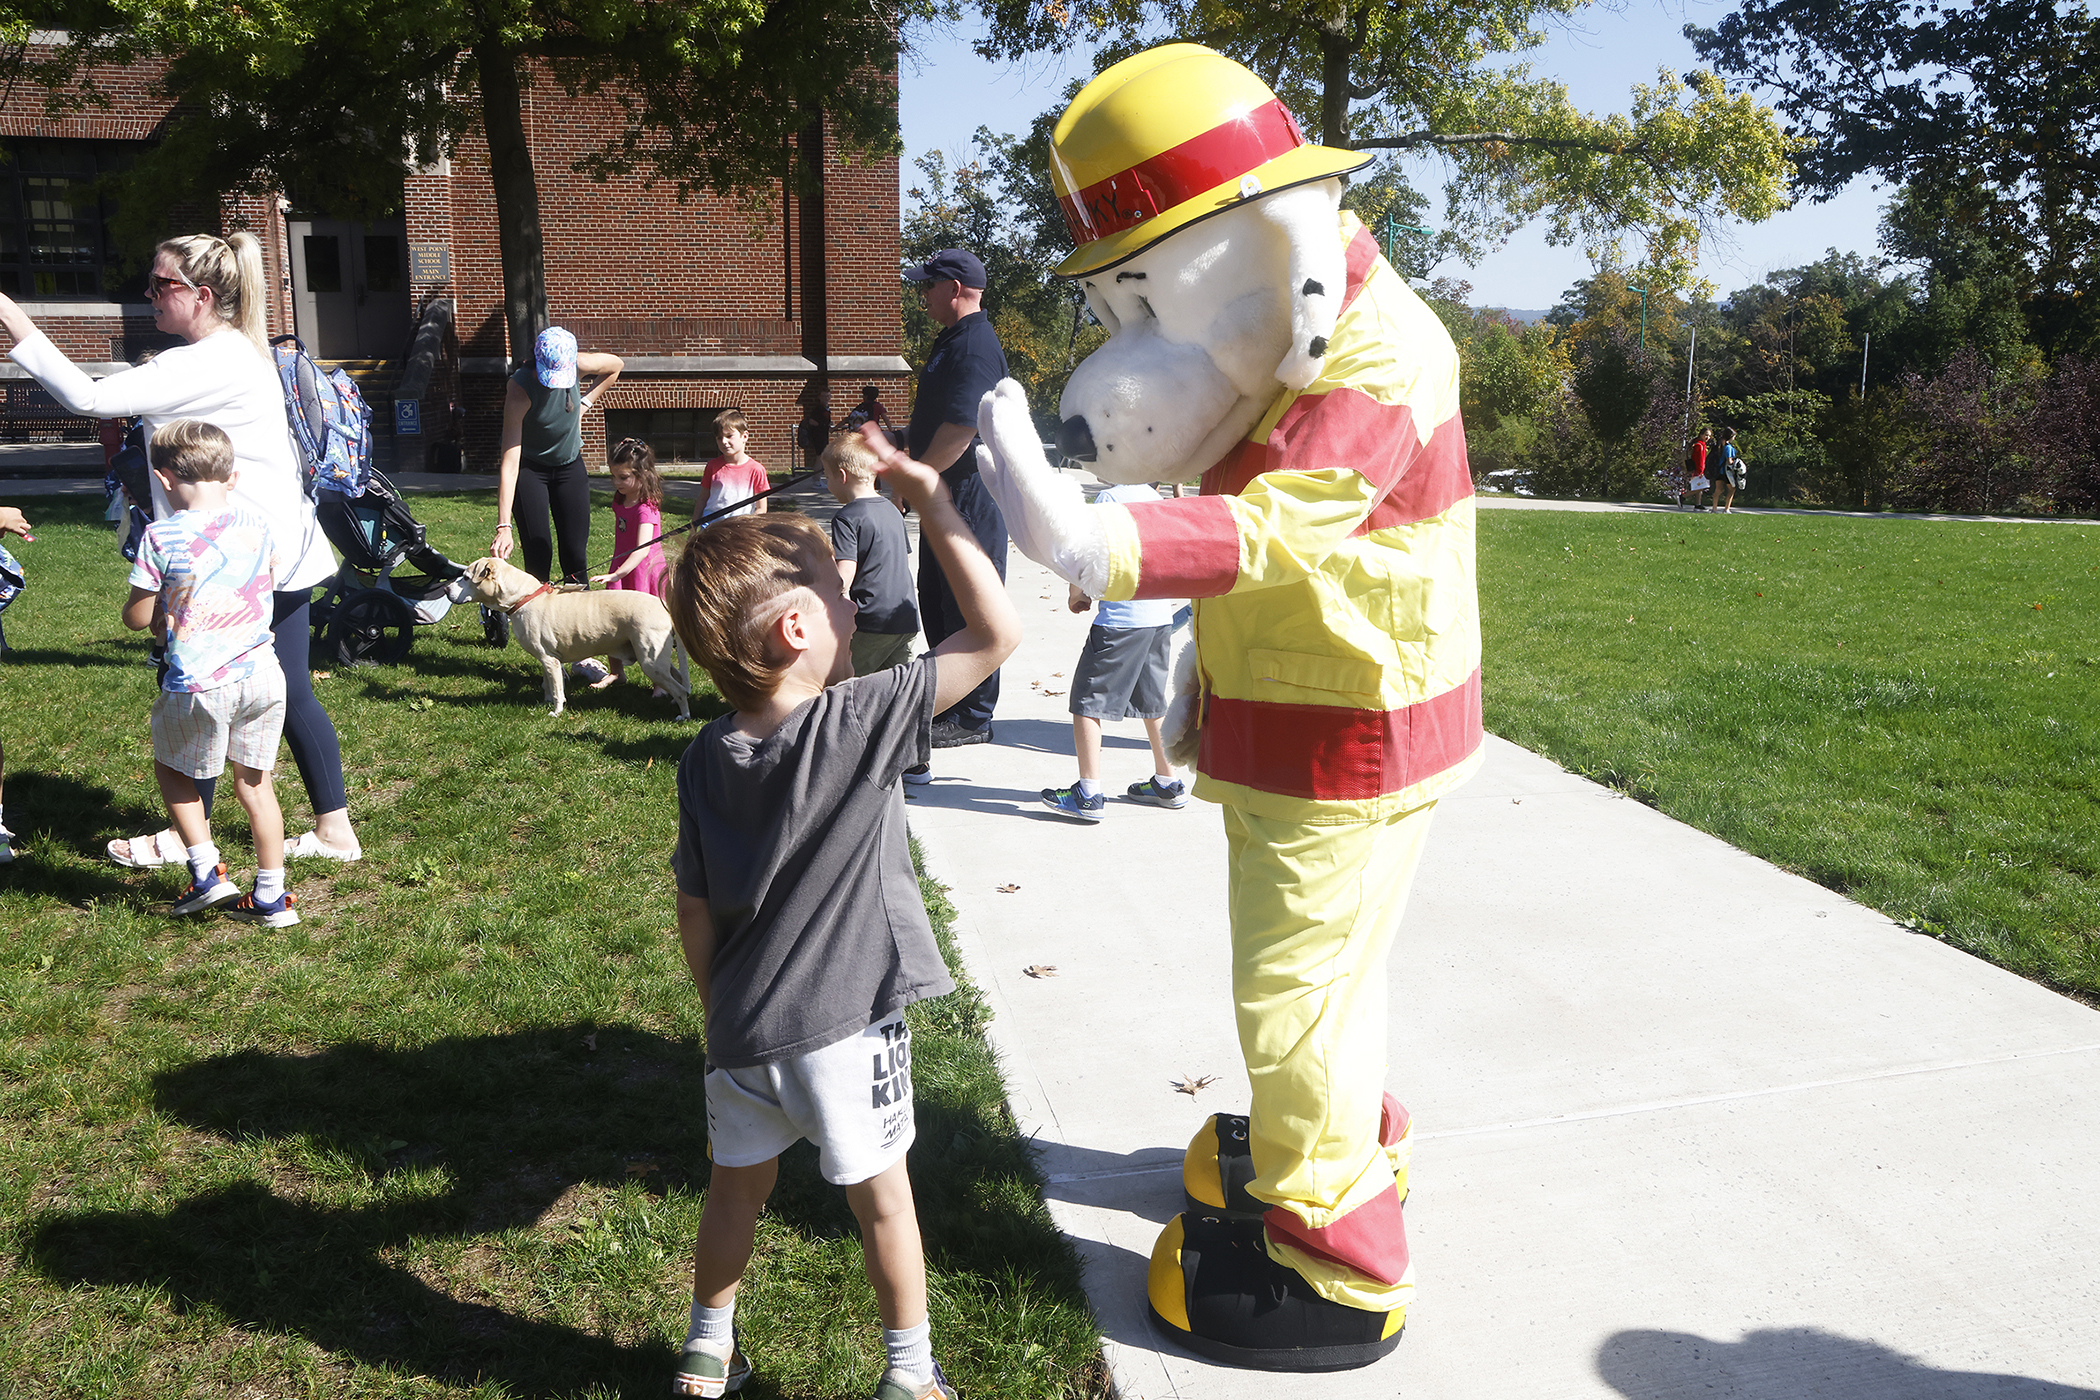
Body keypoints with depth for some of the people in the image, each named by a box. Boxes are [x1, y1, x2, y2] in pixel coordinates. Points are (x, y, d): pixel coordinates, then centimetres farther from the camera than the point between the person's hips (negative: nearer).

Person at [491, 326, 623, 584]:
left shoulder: (577, 365, -20)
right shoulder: (520, 390, -30)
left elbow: (616, 364, 6)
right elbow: (510, 462, -36)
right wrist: (504, 526, -42)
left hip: (570, 465, 3)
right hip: (529, 468, -3)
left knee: (576, 555, -1)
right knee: (538, 553, -12)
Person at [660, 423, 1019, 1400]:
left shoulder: (704, 761, -4)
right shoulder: (863, 723, -20)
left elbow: (695, 916, 3)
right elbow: (996, 631, -20)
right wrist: (930, 499, -15)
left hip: (741, 1032, 5)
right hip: (847, 1027, -5)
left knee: (737, 1187, 24)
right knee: (881, 1197, 14)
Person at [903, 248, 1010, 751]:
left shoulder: (975, 345, -18)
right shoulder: (953, 339, 16)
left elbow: (960, 429, -25)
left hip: (970, 497, -11)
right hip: (946, 495, 11)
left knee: (969, 612, -2)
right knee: (935, 602, 18)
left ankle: (973, 719, 8)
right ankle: (941, 703, 30)